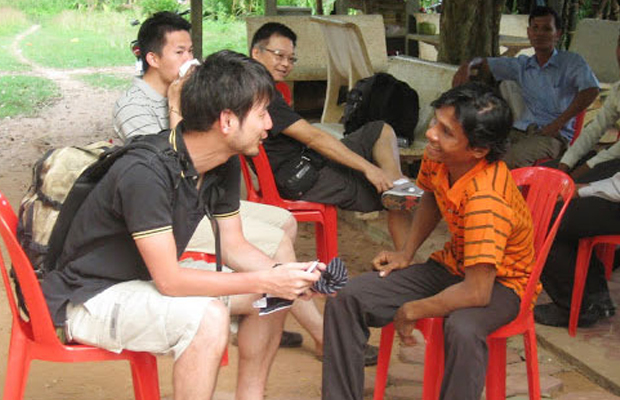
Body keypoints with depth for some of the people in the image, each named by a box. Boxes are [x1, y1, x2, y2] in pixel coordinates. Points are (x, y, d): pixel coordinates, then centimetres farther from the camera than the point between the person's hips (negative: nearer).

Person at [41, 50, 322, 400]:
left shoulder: (225, 167, -5)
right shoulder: (146, 171, -32)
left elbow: (234, 247, 4)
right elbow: (169, 280, -31)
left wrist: (284, 274, -16)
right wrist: (264, 281, -28)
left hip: (152, 278, 9)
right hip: (90, 298, -9)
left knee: (272, 296, -1)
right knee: (207, 316, -33)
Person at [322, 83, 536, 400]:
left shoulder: (486, 200, -35)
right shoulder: (437, 156, -13)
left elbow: (476, 292, -36)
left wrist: (410, 311, -24)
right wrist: (406, 253, 4)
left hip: (498, 282, -7)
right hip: (451, 264, 7)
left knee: (462, 330, -42)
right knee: (346, 300, -6)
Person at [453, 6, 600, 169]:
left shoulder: (571, 62, 5)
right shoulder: (522, 65, 20)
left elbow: (591, 90, -12)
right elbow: (485, 64, 23)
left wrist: (557, 124, -15)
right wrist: (467, 66, -4)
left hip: (554, 135, -4)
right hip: (521, 129, 5)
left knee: (512, 158, -36)